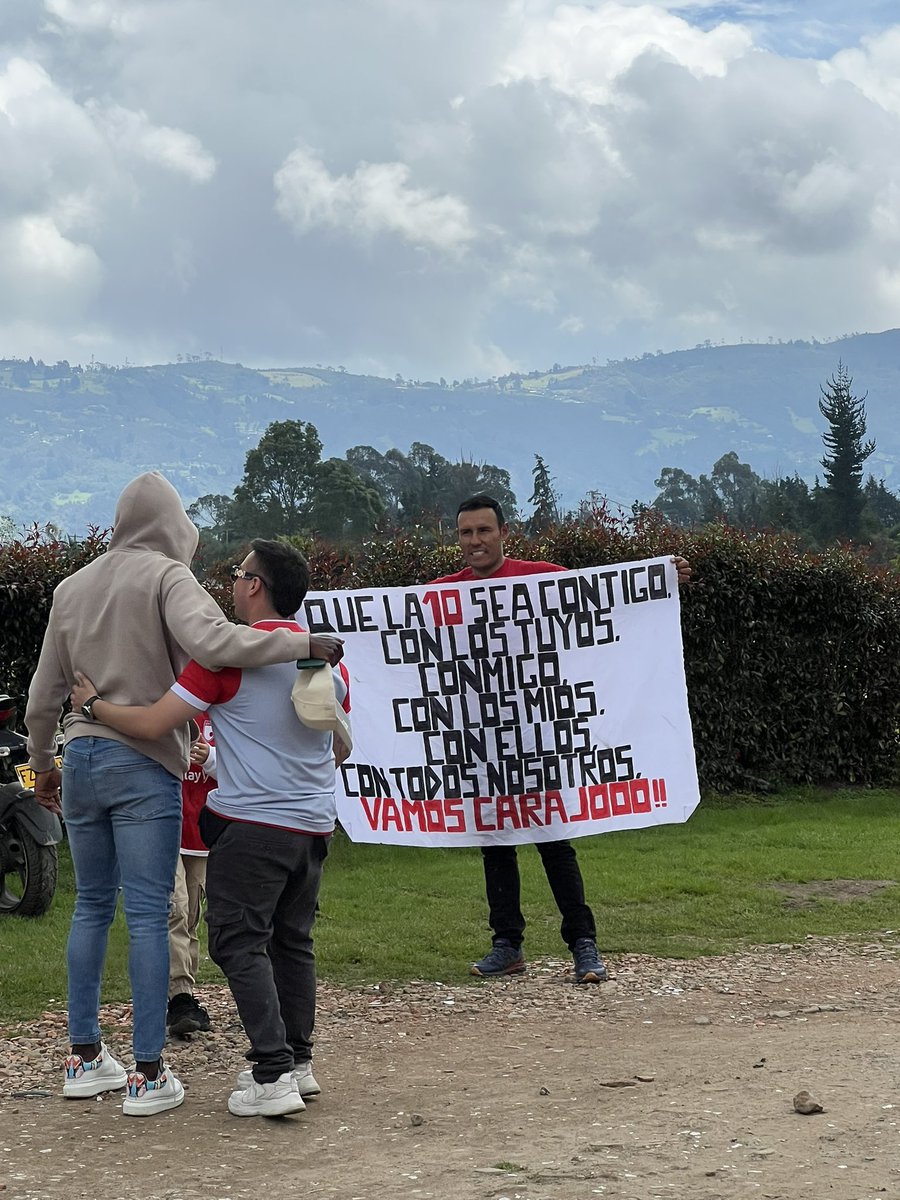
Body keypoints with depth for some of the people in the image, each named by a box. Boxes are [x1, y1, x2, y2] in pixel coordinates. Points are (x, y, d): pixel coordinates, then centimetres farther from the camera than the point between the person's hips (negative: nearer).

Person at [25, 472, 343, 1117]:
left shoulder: (73, 586, 12)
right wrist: (305, 643, -20)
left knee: (91, 907, 15)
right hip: (145, 765, -6)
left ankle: (85, 1058, 20)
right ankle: (148, 1075, -1)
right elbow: (212, 642, -26)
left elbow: (44, 694, 16)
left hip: (80, 757, 6)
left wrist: (43, 765, 29)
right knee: (148, 915, -3)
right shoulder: (167, 577, -7)